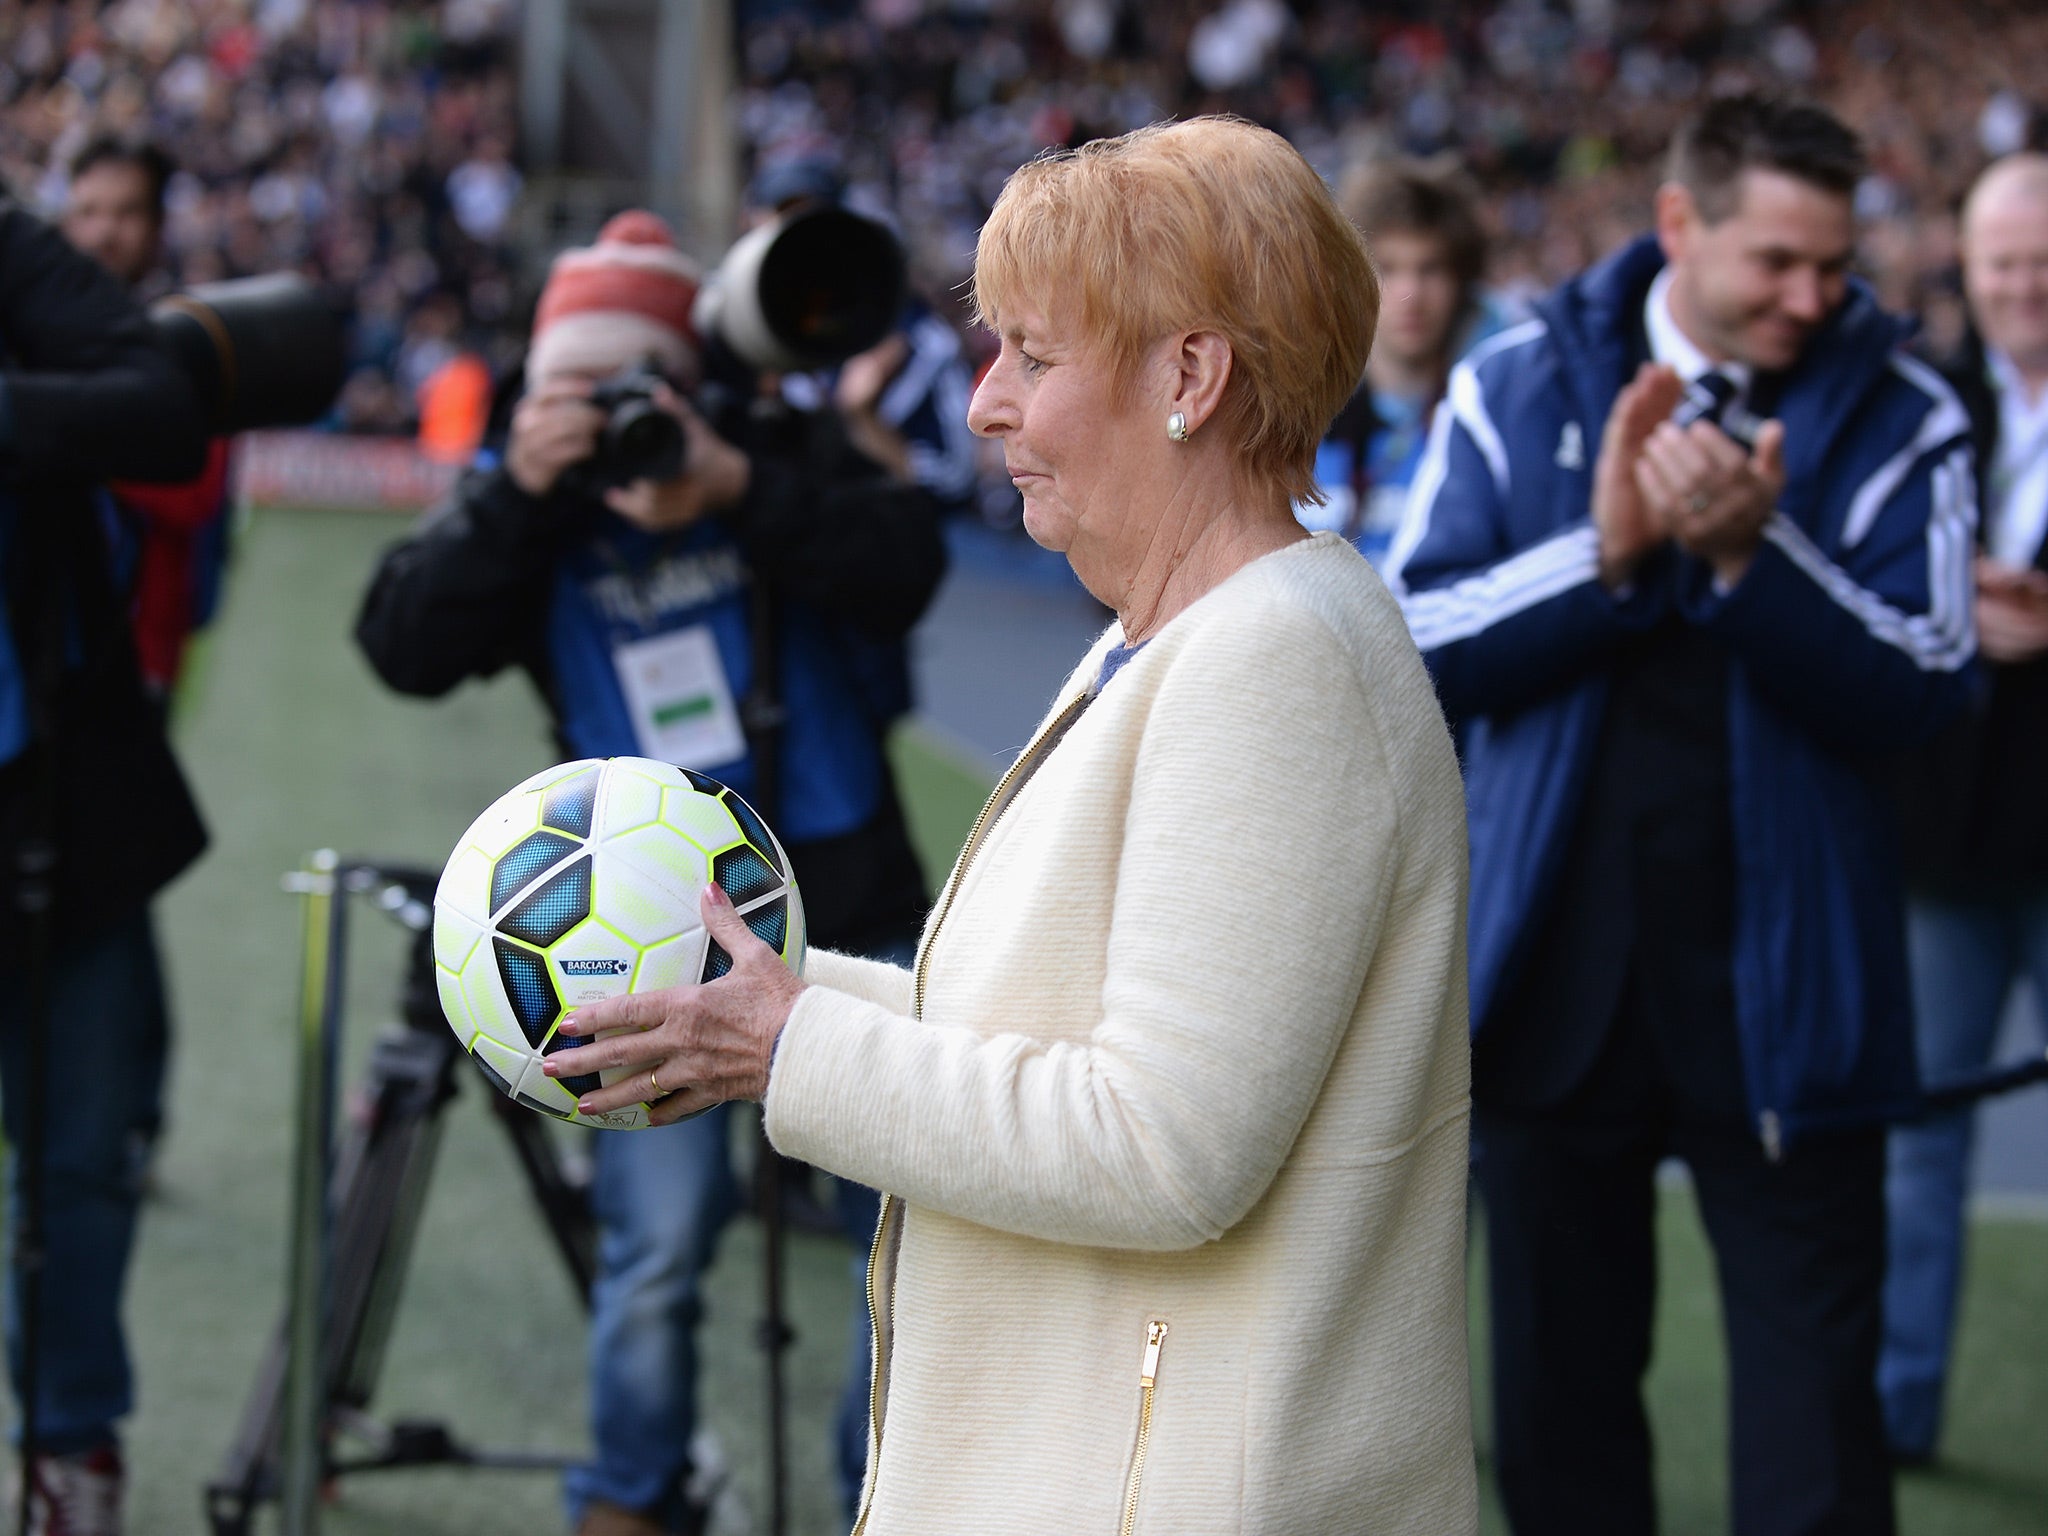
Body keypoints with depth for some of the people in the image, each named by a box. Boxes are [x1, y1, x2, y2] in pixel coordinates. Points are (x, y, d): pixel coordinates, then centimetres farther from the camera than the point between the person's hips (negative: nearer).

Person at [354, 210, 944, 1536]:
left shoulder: (786, 453, 0)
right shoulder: (531, 509, 1)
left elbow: (907, 568, -17)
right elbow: (405, 649, -14)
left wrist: (734, 485, -27)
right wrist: (513, 492, -25)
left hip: (844, 908, 1)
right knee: (655, 1252, -1)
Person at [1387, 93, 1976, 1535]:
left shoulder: (1894, 416, -3)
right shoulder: (1518, 387, 2)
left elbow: (1919, 687, -13)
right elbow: (1414, 645, -5)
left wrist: (1750, 555, -25)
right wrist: (1605, 551, -18)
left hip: (1781, 988, -2)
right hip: (1560, 971, 2)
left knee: (1812, 1415, -3)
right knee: (1559, 1392, 15)